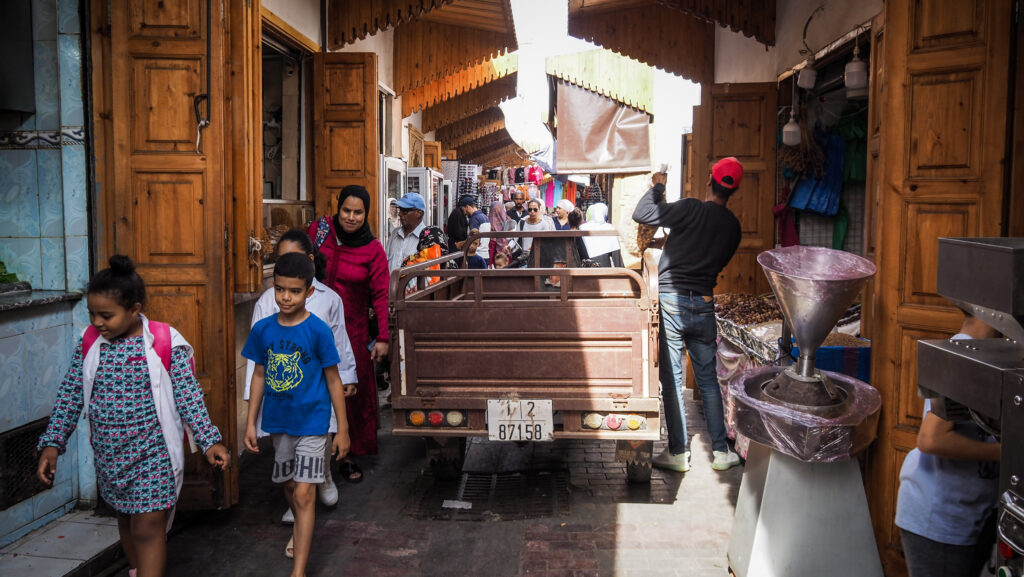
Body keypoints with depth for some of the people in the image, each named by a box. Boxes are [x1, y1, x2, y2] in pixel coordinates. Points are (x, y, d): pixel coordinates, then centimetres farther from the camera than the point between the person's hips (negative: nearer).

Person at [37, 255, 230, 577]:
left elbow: (189, 397, -10)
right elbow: (70, 396, 5)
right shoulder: (89, 343, -2)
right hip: (109, 455, 5)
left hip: (153, 454, -5)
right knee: (126, 519, 21)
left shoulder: (166, 343, -14)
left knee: (148, 529, -2)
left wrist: (209, 441, -14)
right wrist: (52, 444, 2)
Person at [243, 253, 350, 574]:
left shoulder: (318, 331, -14)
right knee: (288, 484, 22)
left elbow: (333, 381, -8)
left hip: (311, 422, -5)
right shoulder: (262, 330, -3)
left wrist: (343, 429, -6)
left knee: (304, 493, -9)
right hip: (278, 421, 5)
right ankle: (302, 529, 50)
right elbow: (259, 376, 6)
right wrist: (251, 423, 6)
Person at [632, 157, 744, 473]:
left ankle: (678, 453, 9)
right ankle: (721, 451, 18)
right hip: (704, 304, 5)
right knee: (708, 379, 14)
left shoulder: (692, 209, -10)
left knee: (672, 380, 3)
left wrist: (657, 187, 3)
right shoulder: (733, 226, 7)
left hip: (671, 301, -4)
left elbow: (640, 214, -12)